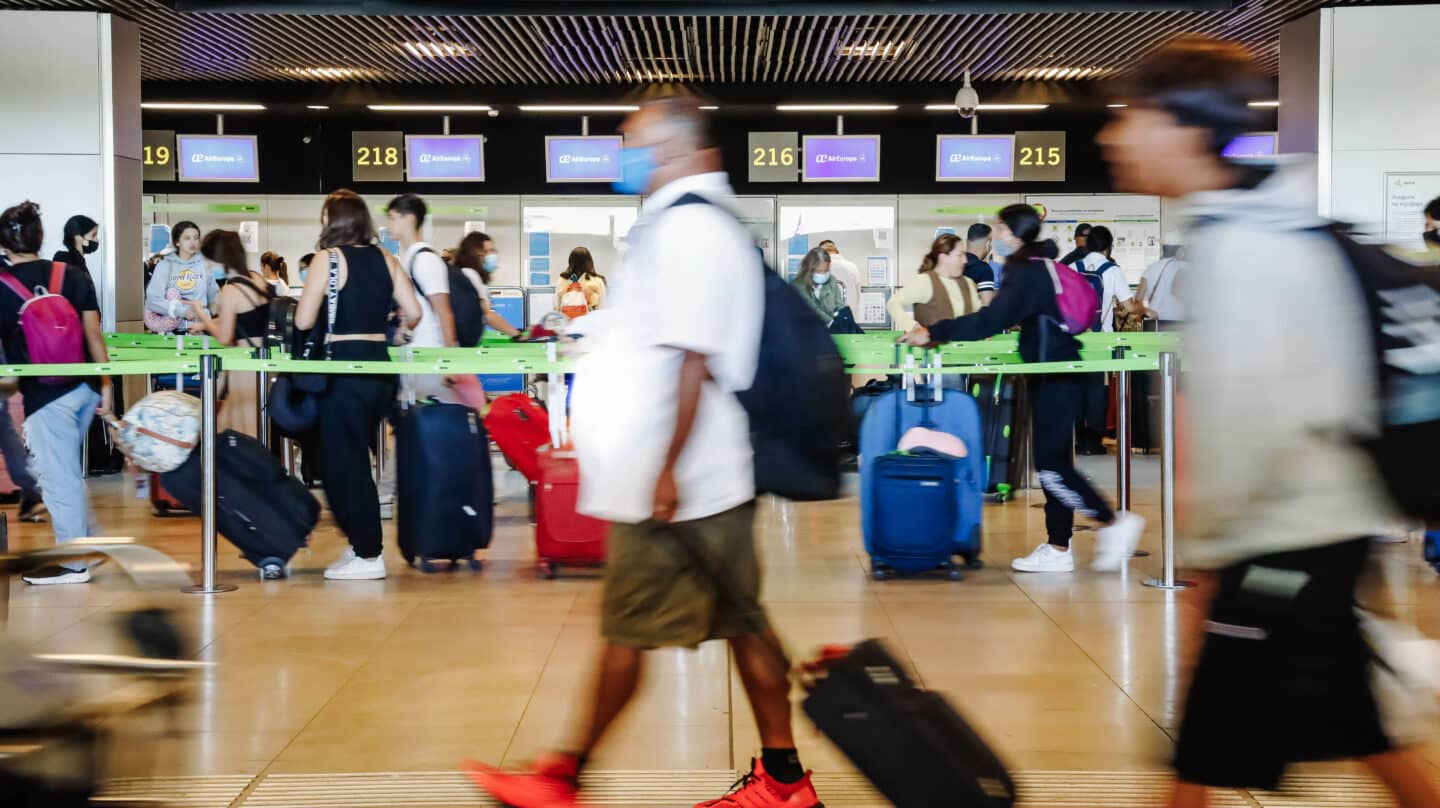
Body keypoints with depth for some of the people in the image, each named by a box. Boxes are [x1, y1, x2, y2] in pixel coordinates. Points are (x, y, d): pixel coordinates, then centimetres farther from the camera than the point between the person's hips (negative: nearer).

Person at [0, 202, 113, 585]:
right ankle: (91, 539, 32)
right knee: (69, 472, 24)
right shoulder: (73, 275, 3)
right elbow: (94, 334, 4)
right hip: (84, 388, 6)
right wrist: (105, 384, 10)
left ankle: (74, 564, 12)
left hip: (45, 395, -5)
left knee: (58, 478, 4)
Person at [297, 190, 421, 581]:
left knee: (343, 462, 3)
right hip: (379, 365, 6)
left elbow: (303, 321, -12)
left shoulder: (329, 258, -8)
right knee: (358, 459, 19)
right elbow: (413, 313, 6)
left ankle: (367, 555, 3)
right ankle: (362, 543, 23)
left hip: (343, 366, -6)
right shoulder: (385, 259, 7)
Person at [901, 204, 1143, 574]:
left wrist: (933, 333, -24)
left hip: (1057, 376, -10)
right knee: (1052, 463, 10)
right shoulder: (1034, 268, 13)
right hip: (1052, 375, 10)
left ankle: (1115, 523, -1)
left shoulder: (1027, 273, -17)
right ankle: (1058, 549, 13)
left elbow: (991, 320, -26)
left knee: (1051, 466, -10)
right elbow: (1003, 317, 19)